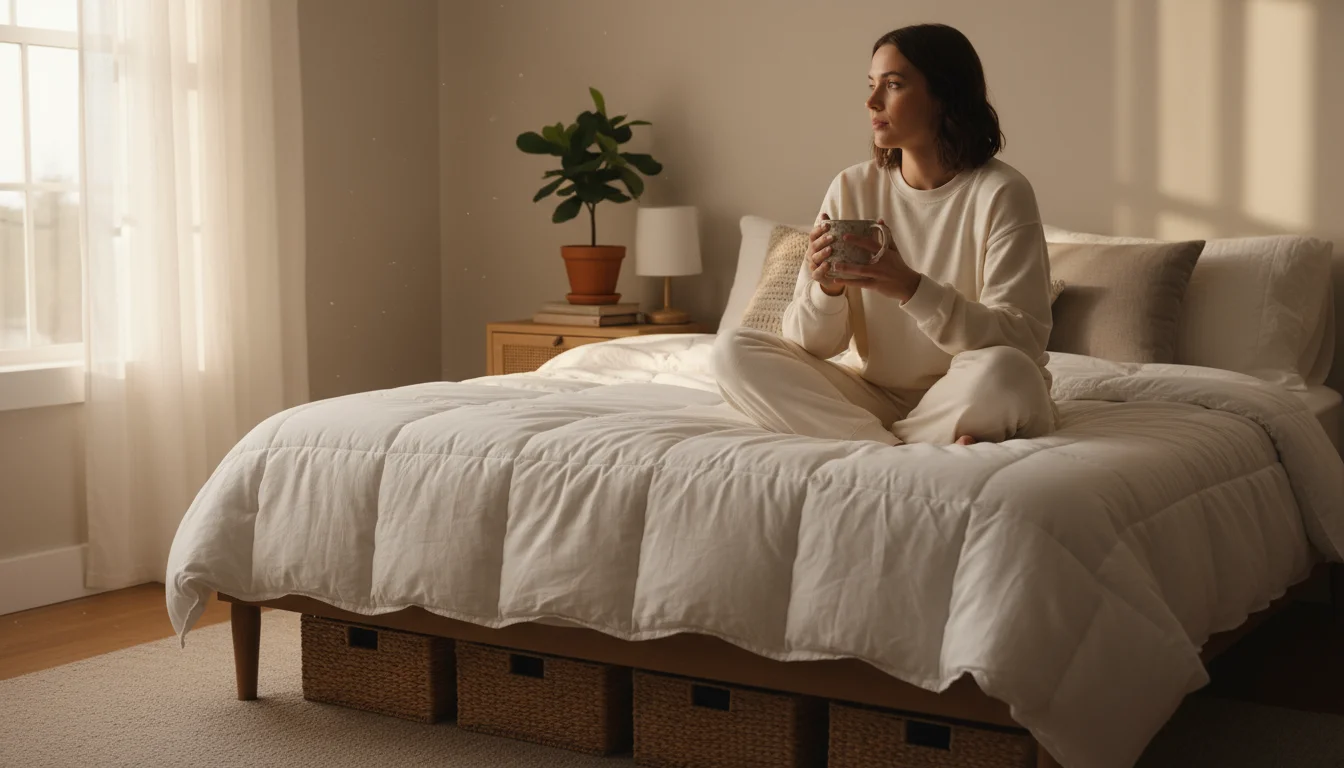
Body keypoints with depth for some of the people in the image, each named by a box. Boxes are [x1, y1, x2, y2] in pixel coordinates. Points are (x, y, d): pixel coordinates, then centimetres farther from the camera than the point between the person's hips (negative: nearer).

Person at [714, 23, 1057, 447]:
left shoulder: (1000, 193, -10)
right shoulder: (851, 188, 2)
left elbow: (1024, 340, -19)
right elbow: (812, 344, 2)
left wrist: (912, 289, -31)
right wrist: (827, 289, -22)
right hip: (870, 395, 5)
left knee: (1002, 370, -37)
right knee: (733, 350, -14)